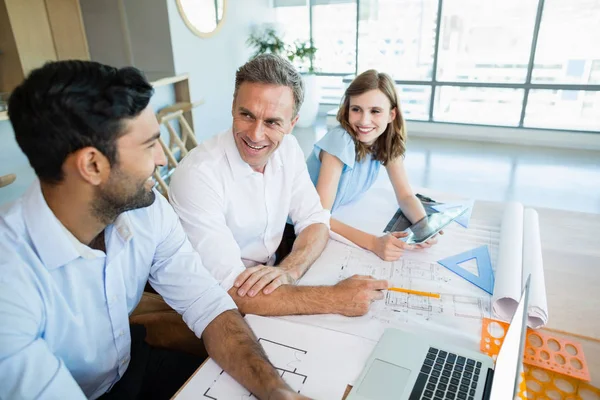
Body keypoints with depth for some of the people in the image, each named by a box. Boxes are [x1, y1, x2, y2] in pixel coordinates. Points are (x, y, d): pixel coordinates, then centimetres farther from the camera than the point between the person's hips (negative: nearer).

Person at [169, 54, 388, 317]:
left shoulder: (288, 150, -7)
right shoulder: (197, 176, -26)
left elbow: (315, 221, -1)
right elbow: (231, 291, -29)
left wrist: (288, 270, -22)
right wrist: (336, 299, -30)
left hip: (269, 280, 7)